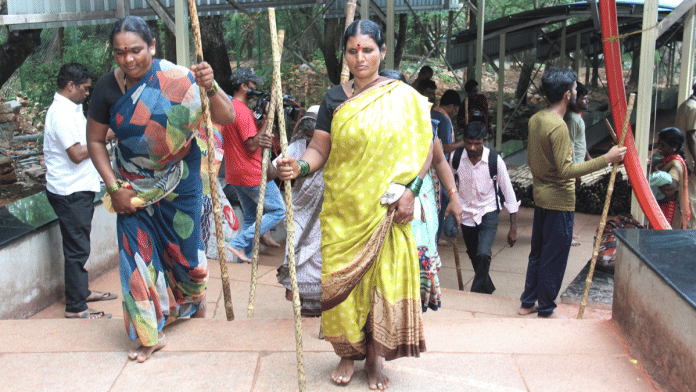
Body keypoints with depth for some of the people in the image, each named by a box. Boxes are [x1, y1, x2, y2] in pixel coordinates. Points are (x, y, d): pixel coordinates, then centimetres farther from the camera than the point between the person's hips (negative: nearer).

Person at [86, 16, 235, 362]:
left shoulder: (177, 80, -21)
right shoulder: (108, 87, -12)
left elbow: (226, 118, -24)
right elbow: (95, 140, -1)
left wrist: (210, 88, -43)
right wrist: (114, 187, -8)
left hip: (178, 181, -1)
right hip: (134, 184, 2)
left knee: (185, 245, 12)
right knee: (138, 252, 0)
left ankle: (194, 299, 46)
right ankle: (151, 333, 15)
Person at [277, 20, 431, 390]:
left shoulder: (403, 97, 1)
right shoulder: (334, 99, 4)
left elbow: (420, 148, 2)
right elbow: (319, 148, 1)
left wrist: (409, 190, -10)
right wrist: (299, 166, -20)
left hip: (386, 210, -1)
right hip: (342, 210, 1)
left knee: (385, 279, 1)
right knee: (342, 280, 3)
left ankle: (375, 357, 18)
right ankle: (348, 353, 22)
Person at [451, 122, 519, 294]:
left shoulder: (495, 161, -18)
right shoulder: (456, 158, -12)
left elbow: (509, 194, -10)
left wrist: (513, 228, -9)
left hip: (488, 212, -3)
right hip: (466, 214, 3)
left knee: (483, 254, -23)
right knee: (474, 257, 15)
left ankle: (476, 295, -5)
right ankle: (487, 288, 40)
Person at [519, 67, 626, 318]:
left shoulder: (535, 120, 5)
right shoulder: (558, 126, -23)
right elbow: (566, 170, -26)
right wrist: (606, 159, -25)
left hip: (540, 196, 9)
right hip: (559, 202, -9)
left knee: (538, 253, 18)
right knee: (554, 259, 4)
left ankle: (527, 303, 27)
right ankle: (546, 310, 15)